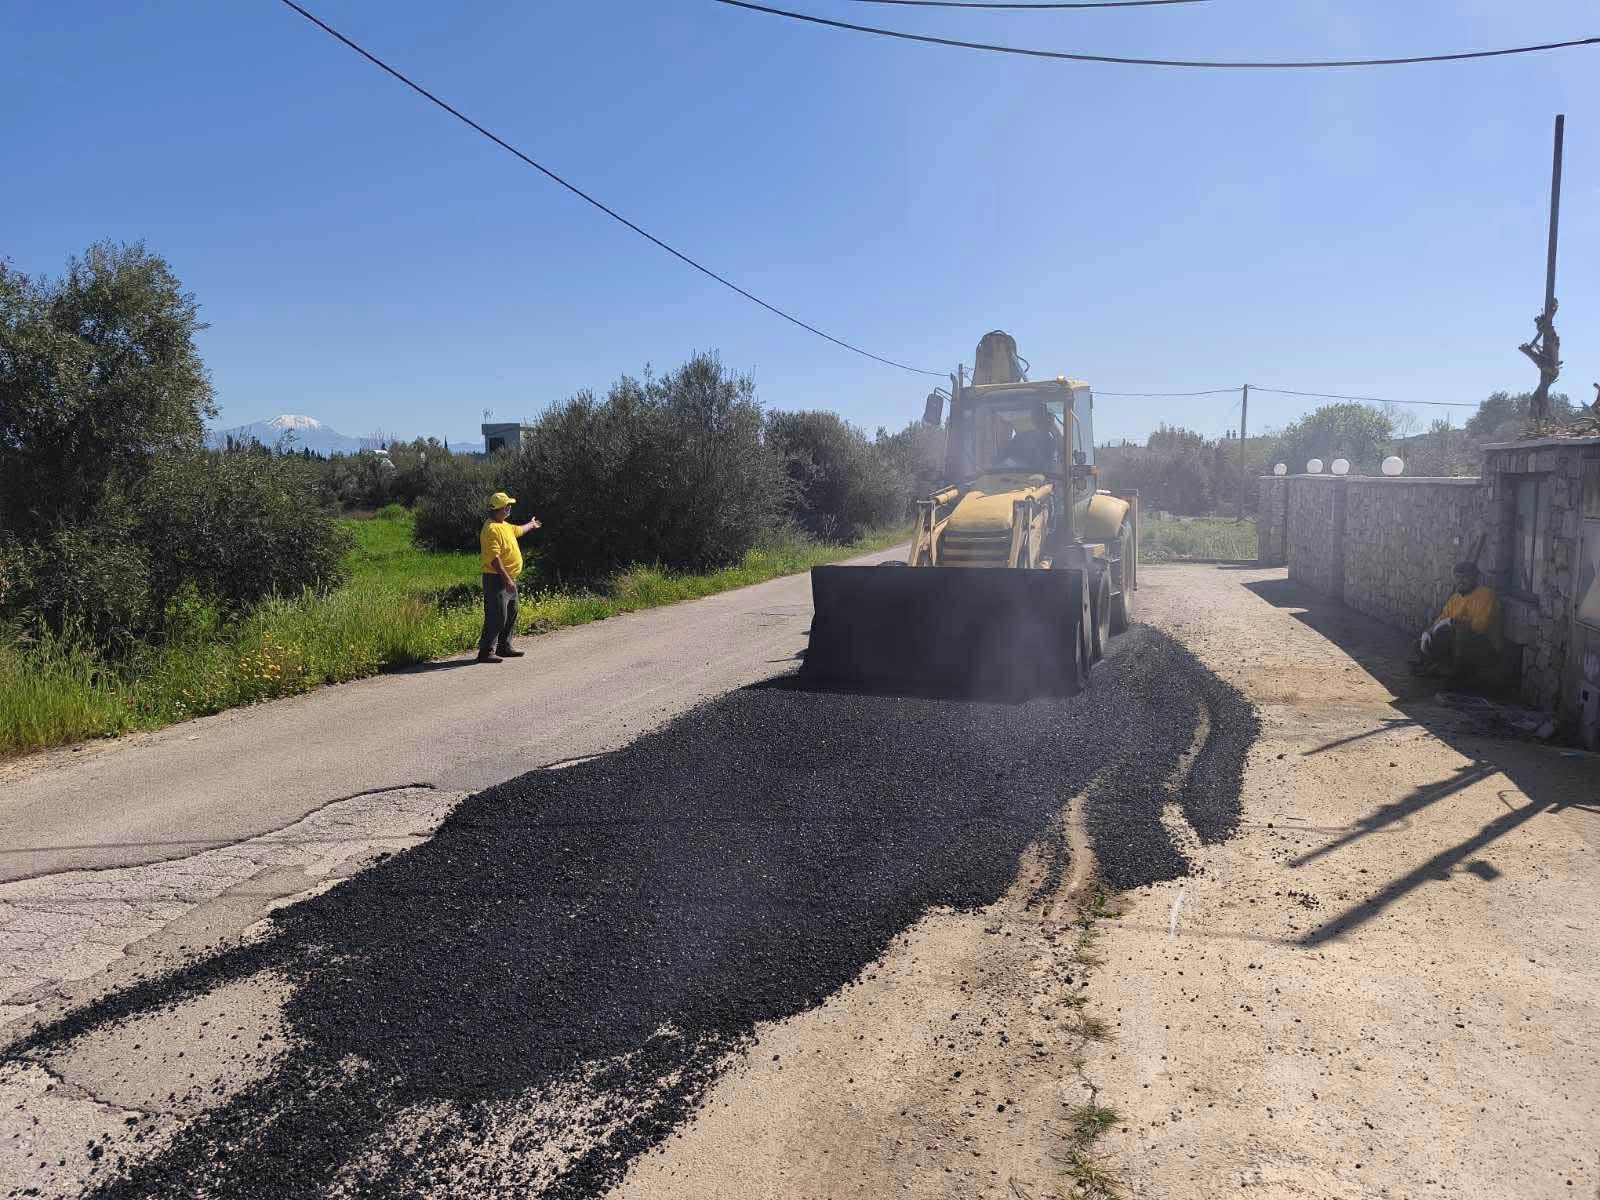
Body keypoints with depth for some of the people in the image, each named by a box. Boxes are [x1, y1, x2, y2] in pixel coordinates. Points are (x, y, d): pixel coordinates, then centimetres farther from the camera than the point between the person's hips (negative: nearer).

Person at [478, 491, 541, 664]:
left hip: (509, 579, 11)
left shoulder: (504, 525, 13)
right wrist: (506, 579, -29)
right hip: (497, 579, -11)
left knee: (511, 615, 18)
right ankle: (486, 652, -9)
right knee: (497, 616, -12)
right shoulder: (492, 529, -20)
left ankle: (504, 647, 28)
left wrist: (530, 525, 55)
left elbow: (517, 530, 38)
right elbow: (494, 558, -26)